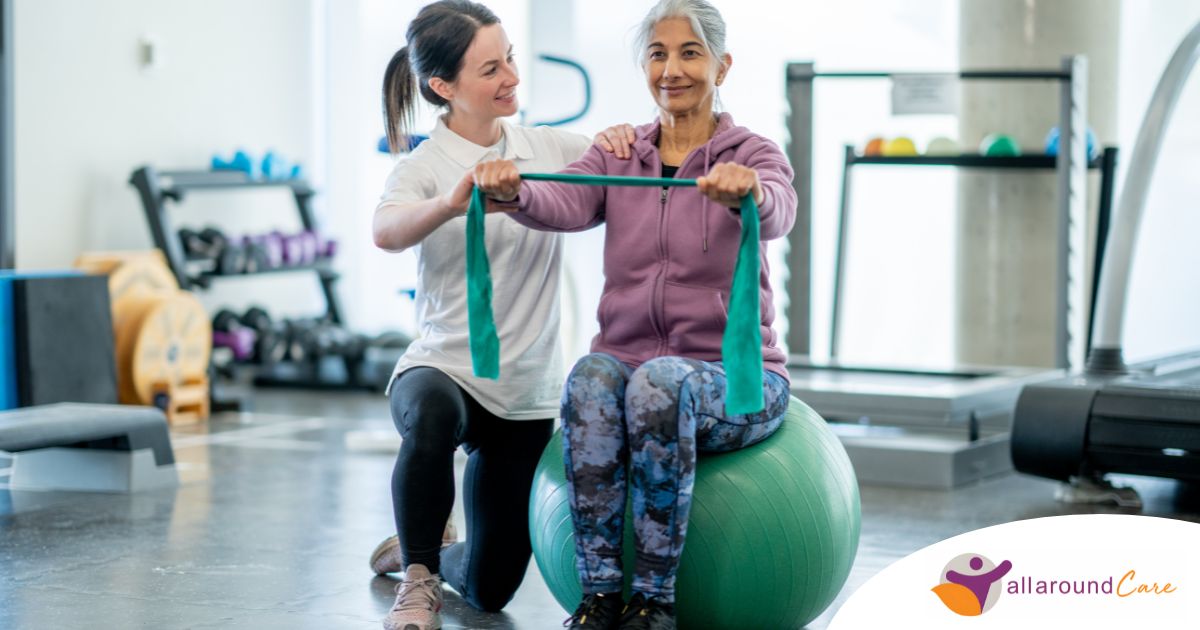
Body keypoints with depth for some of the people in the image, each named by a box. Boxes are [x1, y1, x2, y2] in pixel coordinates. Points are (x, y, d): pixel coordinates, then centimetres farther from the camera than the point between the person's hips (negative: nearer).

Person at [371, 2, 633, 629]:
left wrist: (621, 139, -19)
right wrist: (453, 203, -51)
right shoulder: (426, 166, -10)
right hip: (443, 368, -4)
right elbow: (386, 231, -31)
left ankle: (426, 546, 43)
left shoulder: (547, 146, 4)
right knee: (433, 416, -43)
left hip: (526, 392, 4)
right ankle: (418, 580, -20)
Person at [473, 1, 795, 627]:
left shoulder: (754, 155, 3)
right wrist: (512, 192, -36)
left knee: (660, 382, -36)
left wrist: (746, 191, -47)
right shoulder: (616, 159, 11)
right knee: (591, 379, -33)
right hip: (629, 358, 2)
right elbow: (564, 204, -12)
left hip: (732, 378, -2)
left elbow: (776, 213, -22)